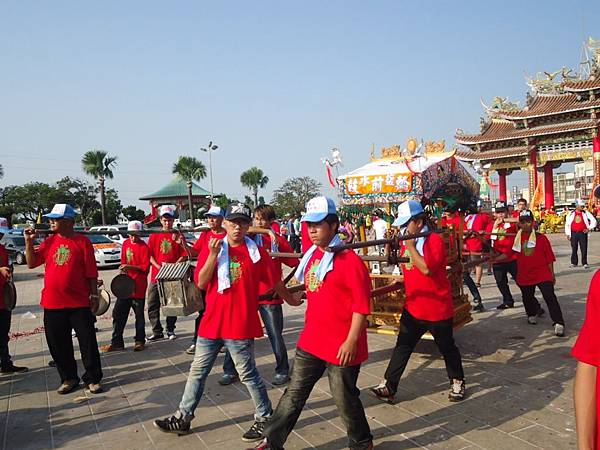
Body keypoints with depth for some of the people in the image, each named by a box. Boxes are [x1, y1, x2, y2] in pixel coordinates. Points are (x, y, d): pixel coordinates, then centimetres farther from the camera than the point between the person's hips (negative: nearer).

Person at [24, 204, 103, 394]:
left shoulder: (83, 242, -5)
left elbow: (91, 272, -4)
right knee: (58, 344, 12)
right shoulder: (49, 241, 8)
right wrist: (29, 242, -2)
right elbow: (31, 263, 8)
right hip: (52, 303, 5)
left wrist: (94, 295, -5)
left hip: (79, 303, -4)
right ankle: (68, 378, 27)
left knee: (88, 342, 1)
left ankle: (93, 379, 15)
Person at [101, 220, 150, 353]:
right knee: (118, 313, 6)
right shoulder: (125, 244, 10)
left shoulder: (144, 247, -9)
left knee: (139, 314, 5)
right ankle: (117, 343, 14)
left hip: (138, 286, -6)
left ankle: (140, 341, 18)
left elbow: (146, 267, -13)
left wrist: (131, 267, -23)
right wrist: (123, 269, 4)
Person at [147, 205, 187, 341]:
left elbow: (184, 254, -1)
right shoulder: (154, 235, 6)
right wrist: (158, 267, -11)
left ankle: (170, 330, 20)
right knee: (153, 305, 2)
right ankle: (157, 331, 13)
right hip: (156, 275, 1)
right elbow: (149, 254, 3)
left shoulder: (177, 235, 2)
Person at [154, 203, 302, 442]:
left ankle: (265, 418, 24)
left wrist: (291, 299, 18)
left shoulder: (256, 252, -4)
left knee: (247, 373, 6)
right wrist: (213, 254, -17)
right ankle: (183, 418, 30)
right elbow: (201, 283, -7)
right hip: (212, 321, 4)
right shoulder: (211, 248, 3)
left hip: (241, 325, -3)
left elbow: (274, 282, 8)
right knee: (198, 371, 15)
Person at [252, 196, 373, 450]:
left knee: (345, 398, 11)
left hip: (342, 345, -7)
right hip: (311, 340, 7)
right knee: (294, 393, 16)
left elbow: (362, 305, -18)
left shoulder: (349, 259, -17)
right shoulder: (312, 255, 6)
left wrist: (352, 340, -20)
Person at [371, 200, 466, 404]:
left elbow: (426, 269, -29)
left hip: (437, 308, -6)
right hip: (413, 307, 6)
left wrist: (410, 246, -27)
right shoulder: (407, 240, 7)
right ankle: (388, 387, 5)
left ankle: (457, 383, 33)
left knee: (447, 347, 12)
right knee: (402, 347, 3)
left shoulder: (434, 240, -15)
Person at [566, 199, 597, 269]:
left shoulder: (586, 213, 4)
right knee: (574, 249, 5)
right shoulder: (571, 214, 5)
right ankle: (574, 262, 15)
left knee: (584, 249, -2)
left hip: (583, 233, -1)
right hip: (573, 233, 1)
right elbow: (567, 224, 6)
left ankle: (584, 263, 6)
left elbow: (593, 221, 7)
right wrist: (568, 234, 2)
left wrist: (589, 228, -2)